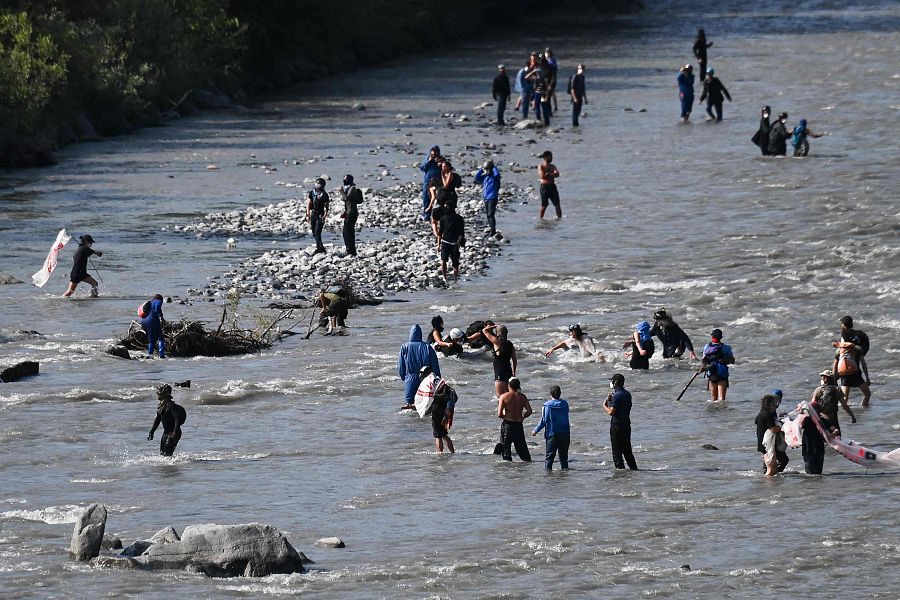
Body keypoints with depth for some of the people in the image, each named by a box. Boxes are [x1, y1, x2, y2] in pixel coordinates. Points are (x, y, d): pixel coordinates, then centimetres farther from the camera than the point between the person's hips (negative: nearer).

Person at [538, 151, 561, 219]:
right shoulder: (541, 166, -1)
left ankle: (559, 217, 0)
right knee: (544, 205, 0)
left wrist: (547, 175, -10)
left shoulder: (552, 166, 13)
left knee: (557, 204, -2)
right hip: (545, 187, -4)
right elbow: (542, 176, -16)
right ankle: (541, 218, 13)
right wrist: (552, 175, -5)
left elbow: (557, 174, -2)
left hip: (552, 186, 4)